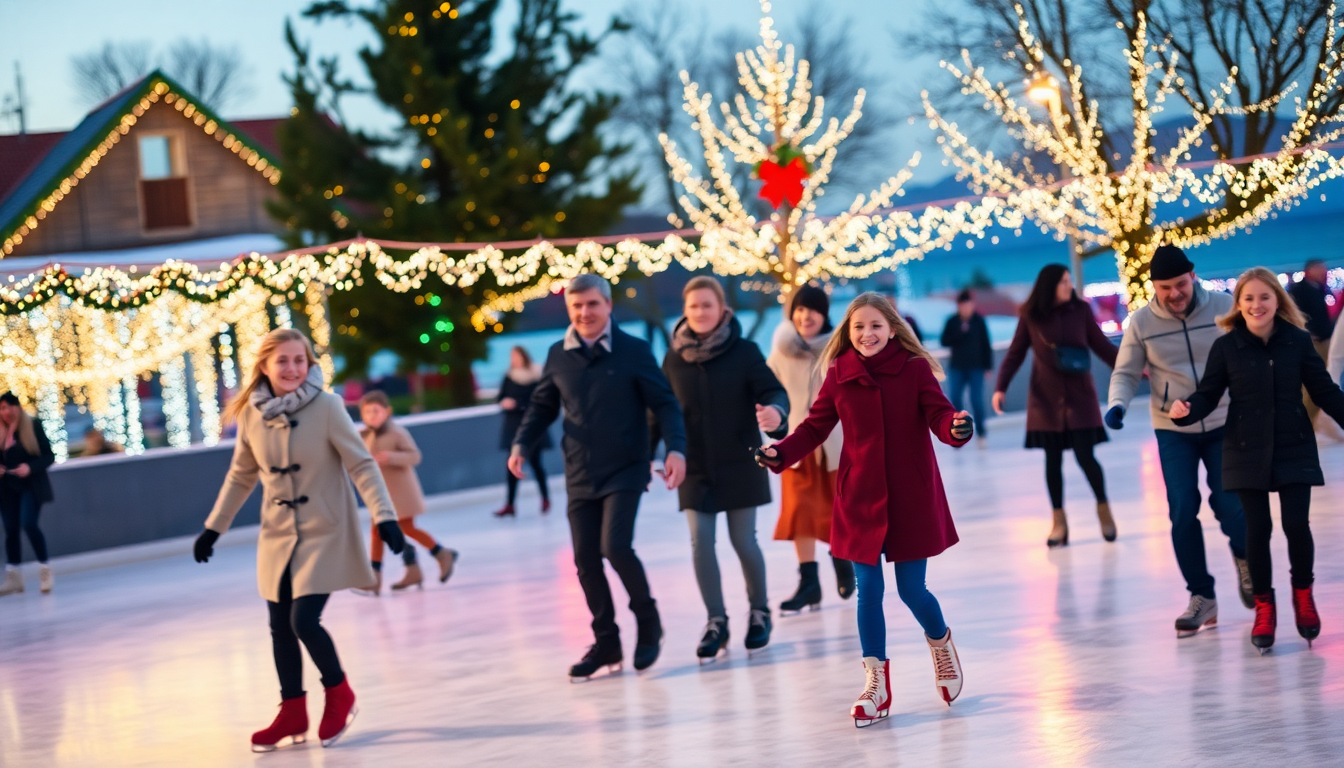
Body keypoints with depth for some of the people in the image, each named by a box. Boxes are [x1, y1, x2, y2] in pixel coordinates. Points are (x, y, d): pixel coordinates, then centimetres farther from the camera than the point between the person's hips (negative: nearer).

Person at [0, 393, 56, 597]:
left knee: (29, 524, -18)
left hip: (31, 484, -4)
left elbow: (49, 456, -6)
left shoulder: (34, 426, -6)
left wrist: (30, 467, -21)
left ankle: (45, 570, -5)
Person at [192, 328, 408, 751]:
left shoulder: (326, 407, -15)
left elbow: (361, 465, -13)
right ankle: (293, 715, 24)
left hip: (325, 534, -4)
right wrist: (213, 527, 14)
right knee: (281, 627, 8)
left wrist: (384, 516, -22)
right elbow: (241, 476, 11)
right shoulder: (251, 414, -3)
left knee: (304, 620, -13)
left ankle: (339, 694, 13)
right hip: (277, 537, 5)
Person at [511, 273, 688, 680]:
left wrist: (676, 449, -18)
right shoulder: (558, 356, 5)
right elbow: (543, 406, 15)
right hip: (580, 476, 4)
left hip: (625, 471, -4)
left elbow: (664, 403, -4)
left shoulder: (635, 351, -5)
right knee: (586, 560, 4)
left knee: (616, 546, -18)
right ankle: (606, 644, 17)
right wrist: (521, 444, 0)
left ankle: (648, 621, 6)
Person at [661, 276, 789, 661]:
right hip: (695, 468, 2)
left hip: (740, 465, -2)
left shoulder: (744, 351, -6)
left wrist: (775, 412, -34)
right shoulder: (674, 359, 1)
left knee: (743, 541, 4)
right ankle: (716, 620, 8)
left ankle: (759, 612, 24)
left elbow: (772, 391, -11)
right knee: (700, 543, -3)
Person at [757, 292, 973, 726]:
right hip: (860, 499, 2)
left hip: (911, 499, -2)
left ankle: (941, 643, 36)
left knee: (912, 590, 2)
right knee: (868, 590, 2)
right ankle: (876, 685, 13)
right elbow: (815, 427, 2)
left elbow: (939, 415, -11)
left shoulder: (915, 369, -6)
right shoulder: (839, 375, 0)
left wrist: (957, 428, -34)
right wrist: (781, 454, -14)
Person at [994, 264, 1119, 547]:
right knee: (1053, 459, 4)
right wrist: (1001, 387, -9)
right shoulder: (1031, 316, -3)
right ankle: (1059, 521, 13)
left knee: (1085, 456, -5)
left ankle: (1103, 509, 17)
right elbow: (1015, 355, 1)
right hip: (1047, 398, 0)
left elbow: (1103, 347, 4)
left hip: (1079, 396, 0)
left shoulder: (1080, 310, -2)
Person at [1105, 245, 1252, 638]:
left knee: (1230, 506, -9)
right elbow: (1126, 373, 2)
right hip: (1173, 432, 1)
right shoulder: (1141, 323, -5)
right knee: (1183, 513, -6)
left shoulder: (1224, 308, -6)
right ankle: (1201, 597, 9)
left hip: (1224, 425, -1)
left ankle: (1244, 558, 26)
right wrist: (1117, 404, -18)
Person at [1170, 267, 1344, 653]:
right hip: (1248, 451, 0)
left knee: (1296, 524, -4)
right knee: (1257, 529, 2)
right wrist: (1186, 410, -21)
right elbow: (1208, 394, -2)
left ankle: (1303, 593, 22)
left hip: (1294, 448, 0)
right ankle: (1264, 607, 18)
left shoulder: (1298, 341, -3)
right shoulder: (1226, 347, -5)